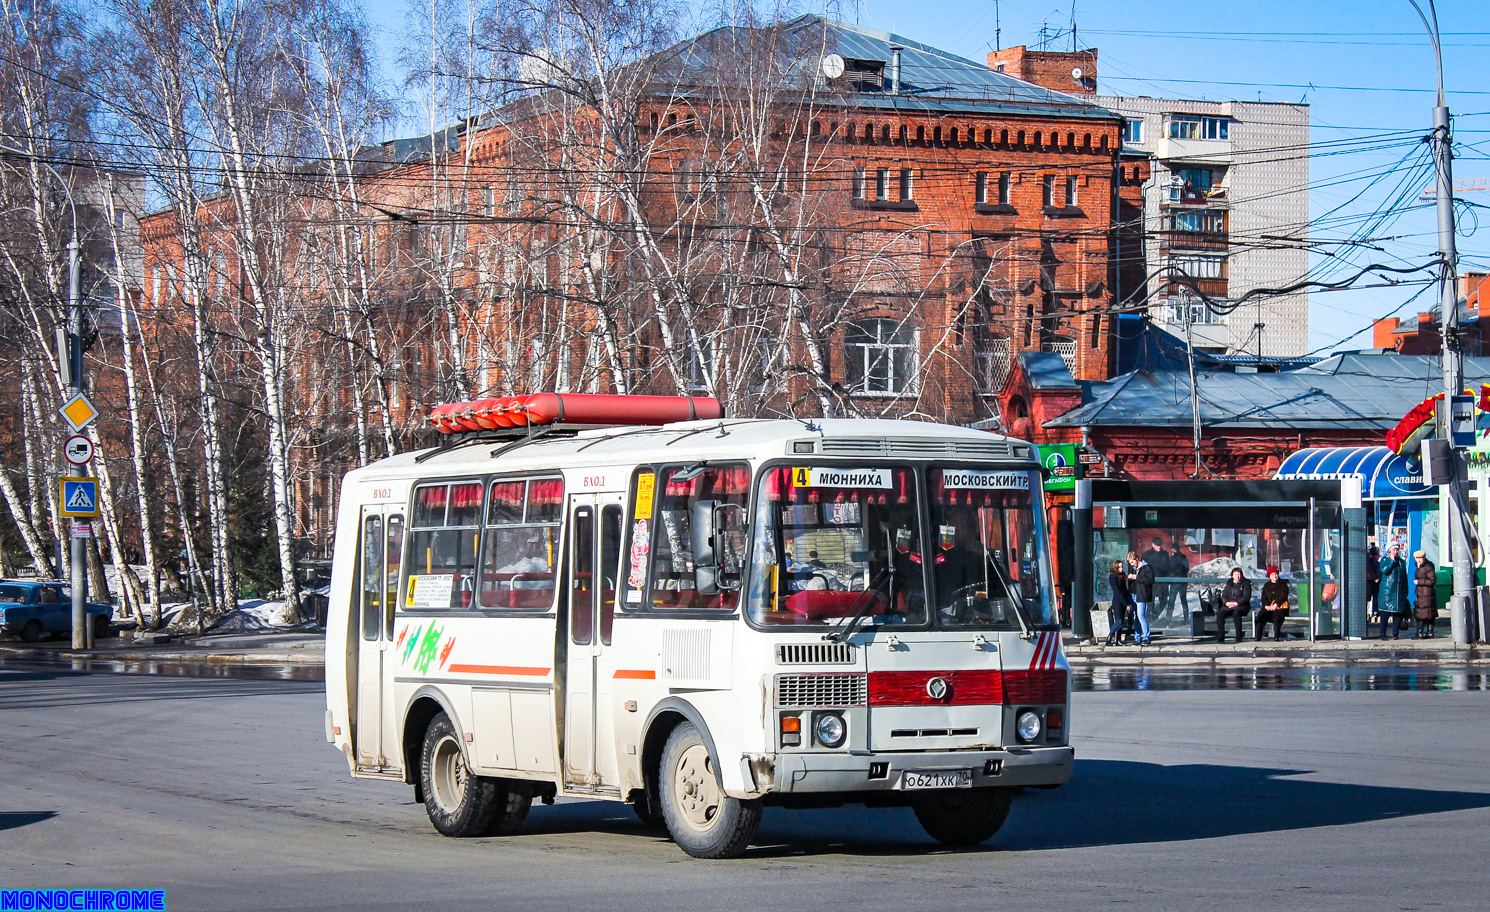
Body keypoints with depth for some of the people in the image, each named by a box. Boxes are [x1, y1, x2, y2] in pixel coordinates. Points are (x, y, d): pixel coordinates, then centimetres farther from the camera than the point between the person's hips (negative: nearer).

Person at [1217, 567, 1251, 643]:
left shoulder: (1246, 583, 6)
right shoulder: (1229, 584, 20)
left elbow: (1246, 597, -5)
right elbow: (1224, 596, 15)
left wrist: (1236, 603, -17)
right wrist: (1226, 602, -8)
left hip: (1241, 606, -4)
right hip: (1228, 606, 4)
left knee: (1236, 612, -39)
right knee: (1220, 613, -27)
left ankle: (1239, 638, -36)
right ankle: (1220, 637, -25)